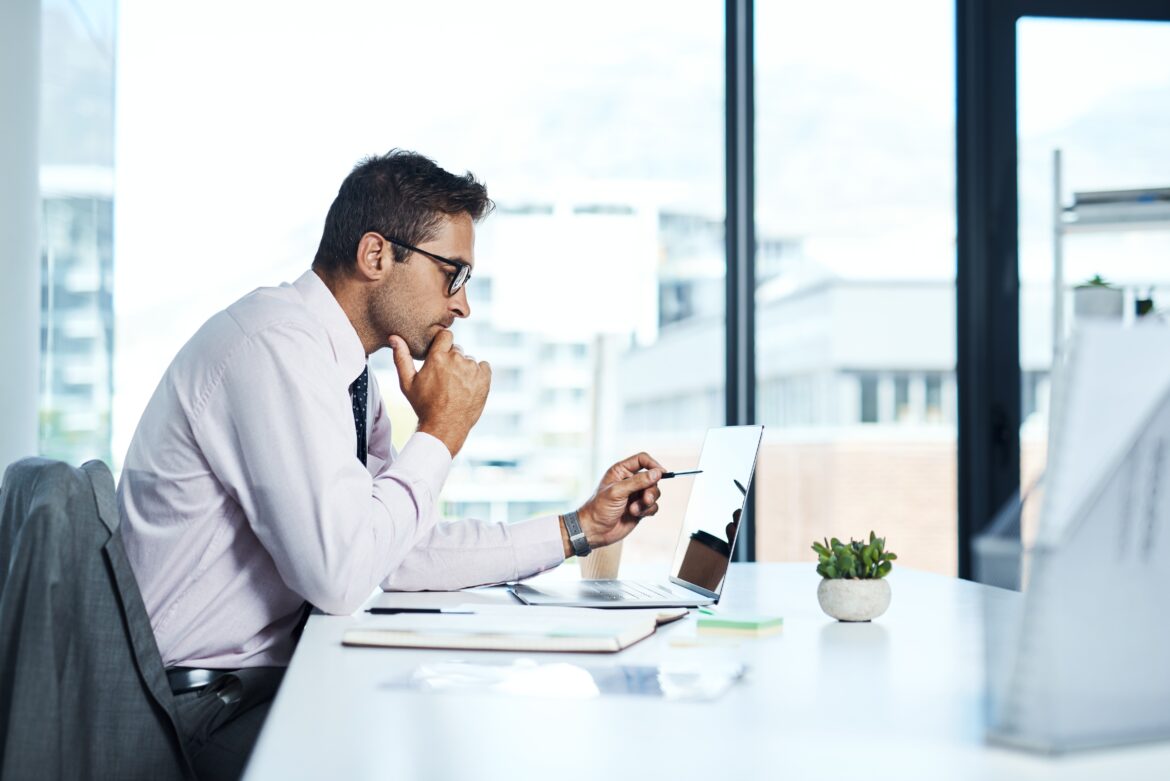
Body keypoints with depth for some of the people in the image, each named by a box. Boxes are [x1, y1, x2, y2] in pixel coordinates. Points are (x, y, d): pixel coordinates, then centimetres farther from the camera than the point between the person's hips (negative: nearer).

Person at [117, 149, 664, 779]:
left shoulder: (346, 372, 10)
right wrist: (441, 431, -15)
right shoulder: (275, 343, -20)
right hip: (202, 710, -9)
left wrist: (581, 528, 9)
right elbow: (340, 575, -27)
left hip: (267, 677, 9)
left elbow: (402, 553, 11)